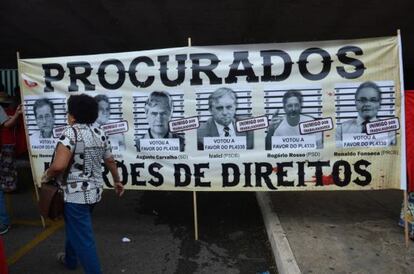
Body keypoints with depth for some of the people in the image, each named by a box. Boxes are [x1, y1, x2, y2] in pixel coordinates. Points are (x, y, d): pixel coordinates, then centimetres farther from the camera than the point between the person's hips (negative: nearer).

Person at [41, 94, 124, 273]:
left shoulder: (71, 132, -17)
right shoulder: (99, 133, 5)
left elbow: (59, 165, -28)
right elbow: (110, 161, 12)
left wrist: (47, 176, -7)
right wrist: (117, 181, 25)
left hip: (76, 193, -9)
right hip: (95, 190, 9)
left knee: (83, 238, 3)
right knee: (75, 227, 30)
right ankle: (70, 259, 52)